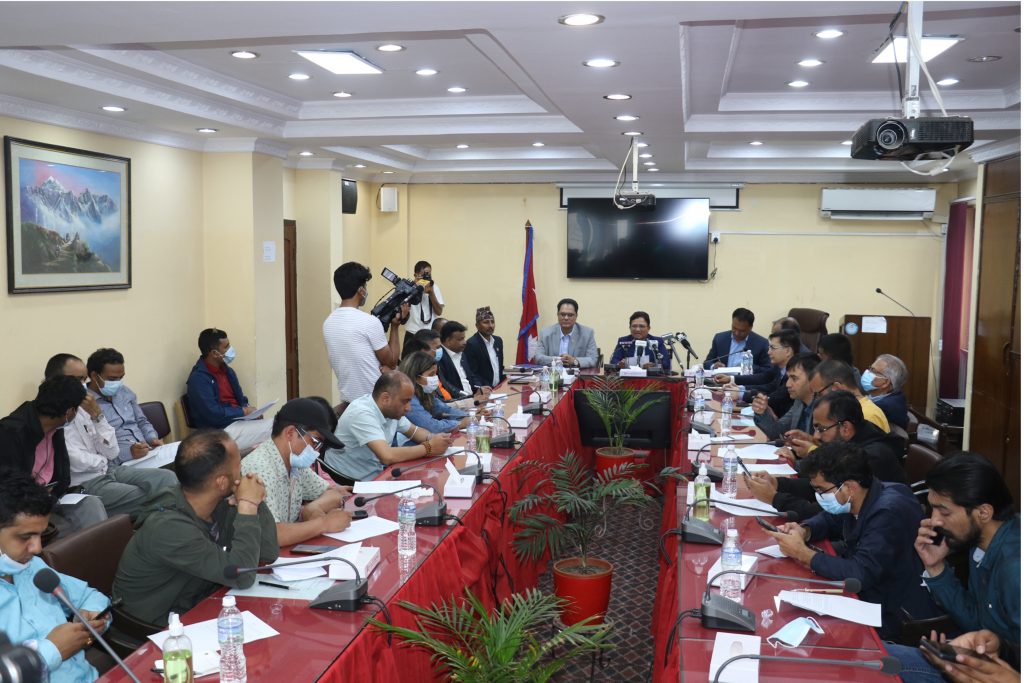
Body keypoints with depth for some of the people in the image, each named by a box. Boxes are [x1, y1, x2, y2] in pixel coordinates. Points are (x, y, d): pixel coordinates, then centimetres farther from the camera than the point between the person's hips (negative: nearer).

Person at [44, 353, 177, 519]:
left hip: (109, 470, 8)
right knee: (148, 499, -19)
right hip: (84, 485, -8)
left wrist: (97, 415, -7)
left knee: (166, 478, -7)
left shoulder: (81, 408, 8)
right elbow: (78, 462, -23)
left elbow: (112, 453, 4)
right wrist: (103, 461, -2)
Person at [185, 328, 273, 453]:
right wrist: (243, 412, -12)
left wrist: (248, 409, -1)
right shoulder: (199, 378, -14)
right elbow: (213, 414, -21)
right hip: (221, 431, -8)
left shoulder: (225, 368, 12)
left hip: (238, 420, 8)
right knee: (272, 429, -21)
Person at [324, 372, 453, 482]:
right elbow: (388, 456, -33)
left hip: (376, 475, 7)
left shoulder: (392, 409, 0)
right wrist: (428, 448, -22)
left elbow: (414, 431, 17)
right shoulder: (362, 413, -24)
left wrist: (433, 438, -5)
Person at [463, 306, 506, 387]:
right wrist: (490, 388, -18)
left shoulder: (498, 340, 12)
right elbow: (472, 374, -12)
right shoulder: (471, 344, -10)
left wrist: (504, 384, 5)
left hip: (499, 387, 6)